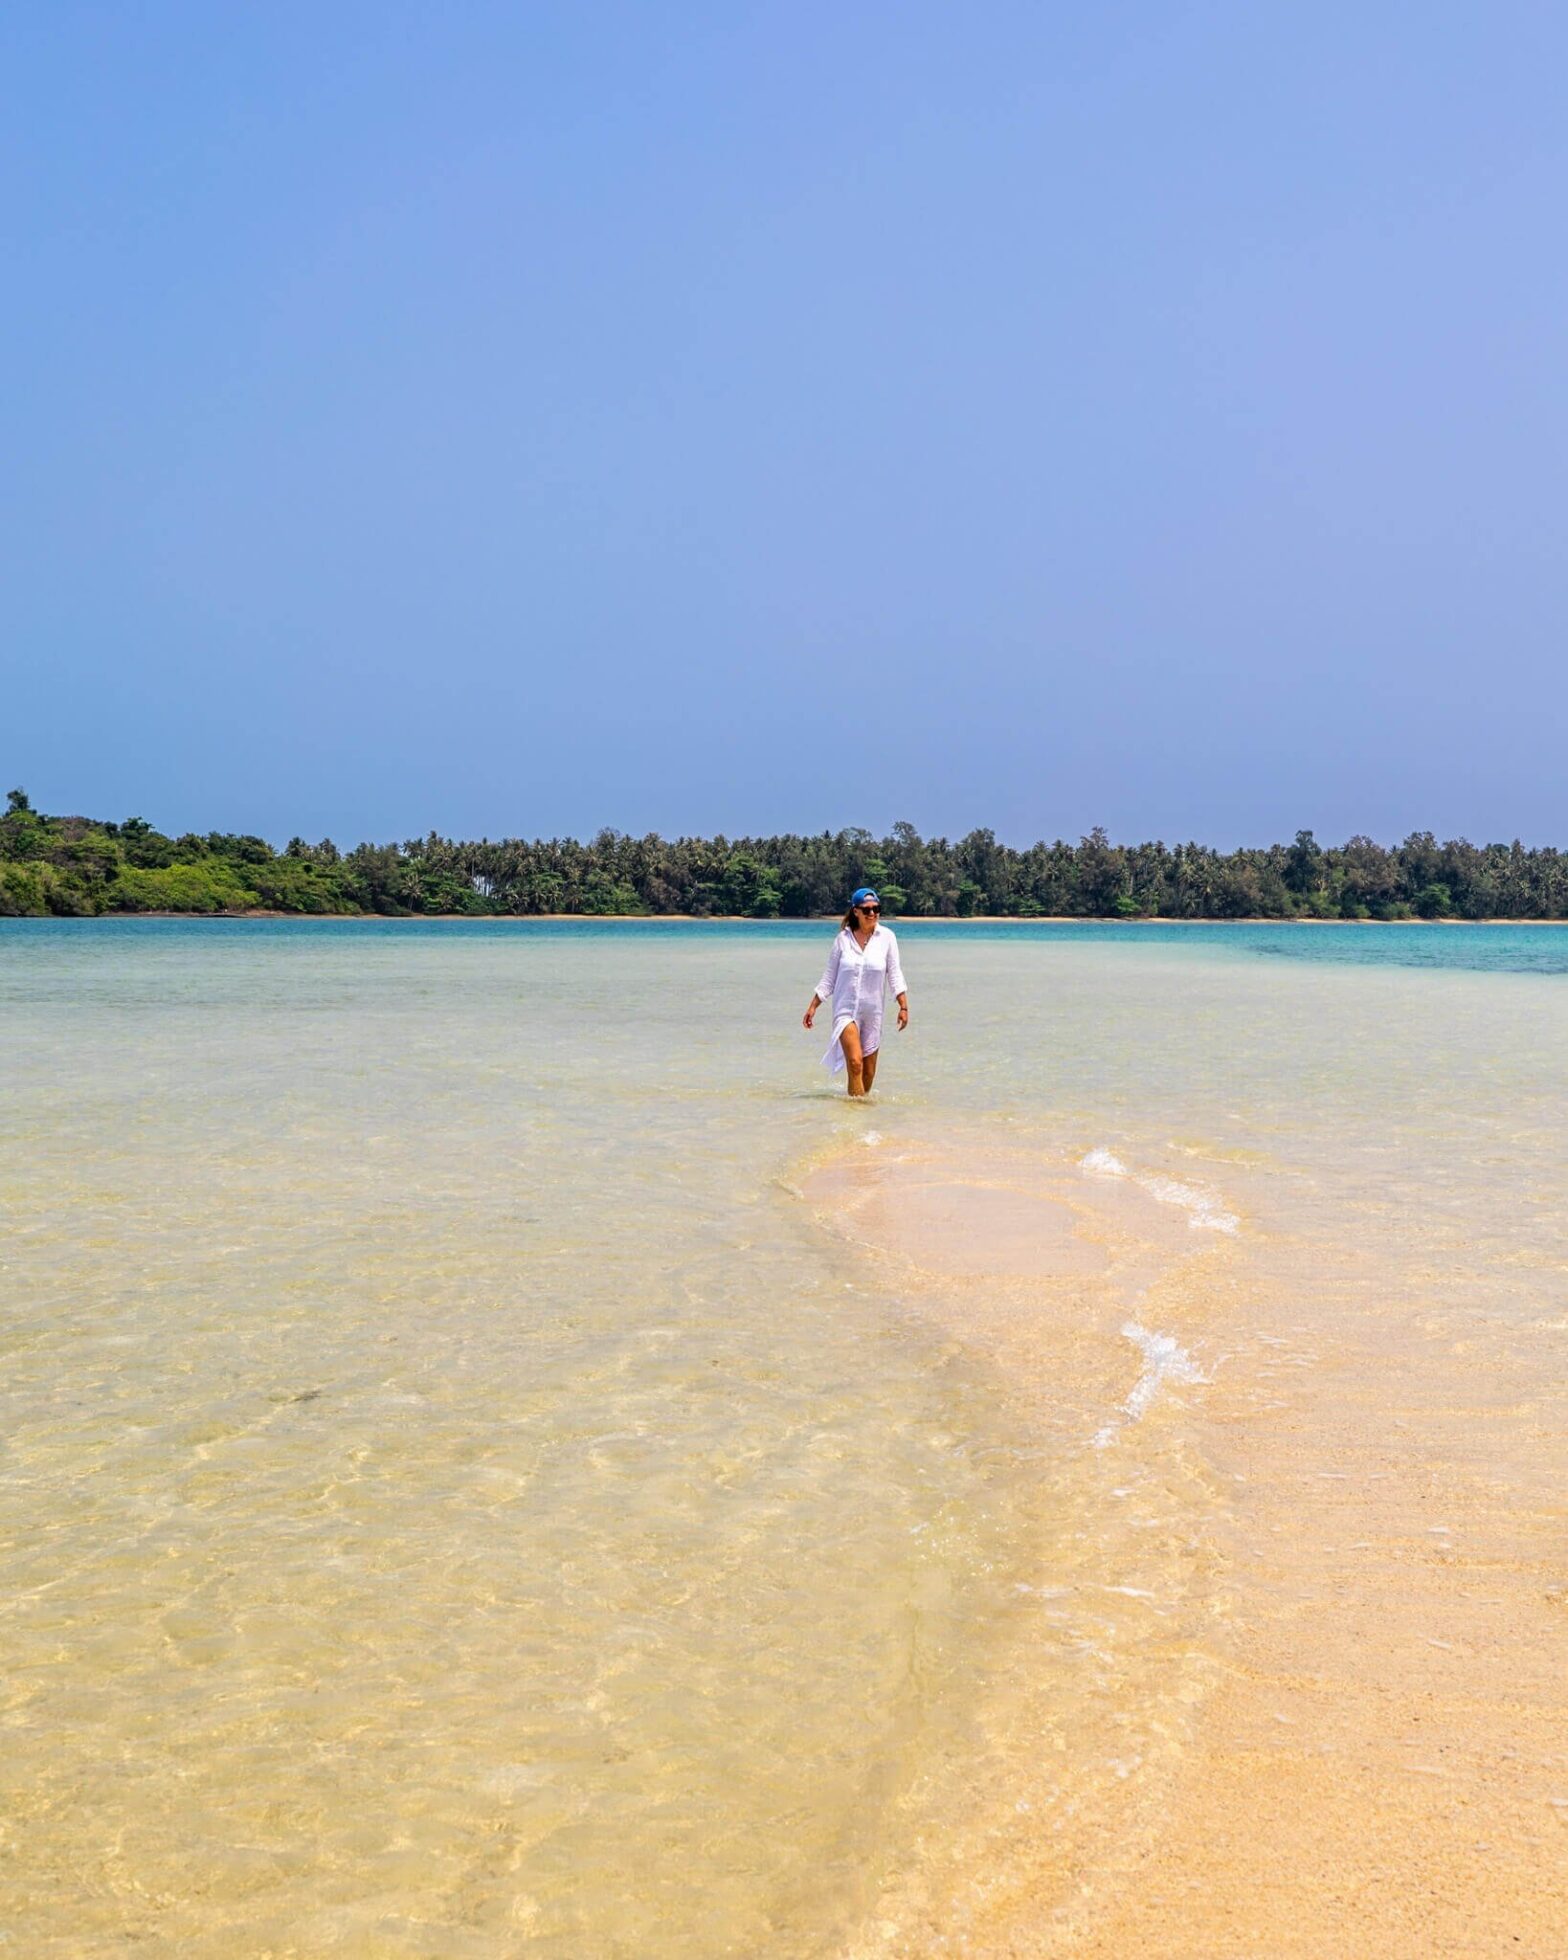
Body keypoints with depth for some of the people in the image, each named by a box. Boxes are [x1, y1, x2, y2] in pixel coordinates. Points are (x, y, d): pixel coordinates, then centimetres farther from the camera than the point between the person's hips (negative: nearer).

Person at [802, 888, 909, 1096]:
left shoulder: (886, 937, -1)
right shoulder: (843, 938, 0)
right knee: (855, 1063, -18)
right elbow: (829, 978, 6)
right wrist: (813, 1007, 4)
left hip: (872, 1012, 2)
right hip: (845, 1009, -2)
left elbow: (895, 974, 1)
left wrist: (903, 1006, -7)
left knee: (869, 1071, 8)